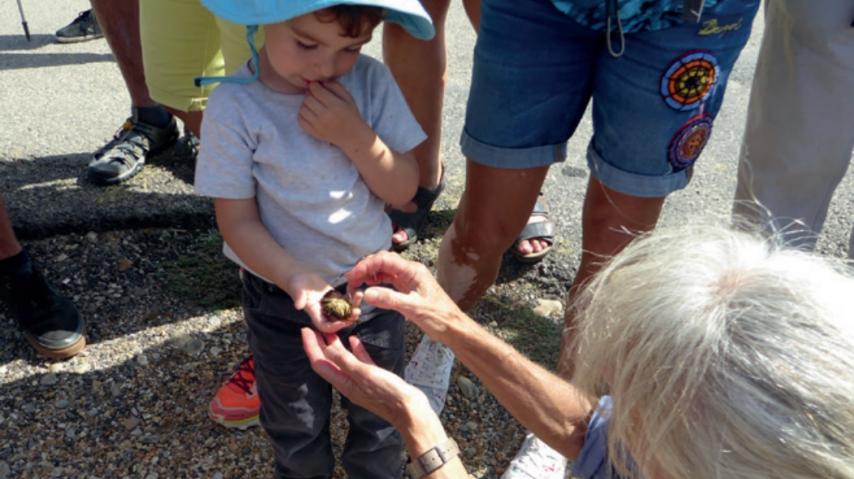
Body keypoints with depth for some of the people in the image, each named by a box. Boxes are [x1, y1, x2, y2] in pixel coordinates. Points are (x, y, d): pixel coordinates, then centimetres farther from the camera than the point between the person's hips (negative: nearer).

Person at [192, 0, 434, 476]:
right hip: (282, 298, -1)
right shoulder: (235, 106, -19)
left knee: (381, 418, 20)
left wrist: (354, 135, -26)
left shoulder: (372, 81, -12)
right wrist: (297, 279, -30)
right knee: (297, 432, 20)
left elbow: (403, 190, -10)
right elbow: (238, 222, -16)